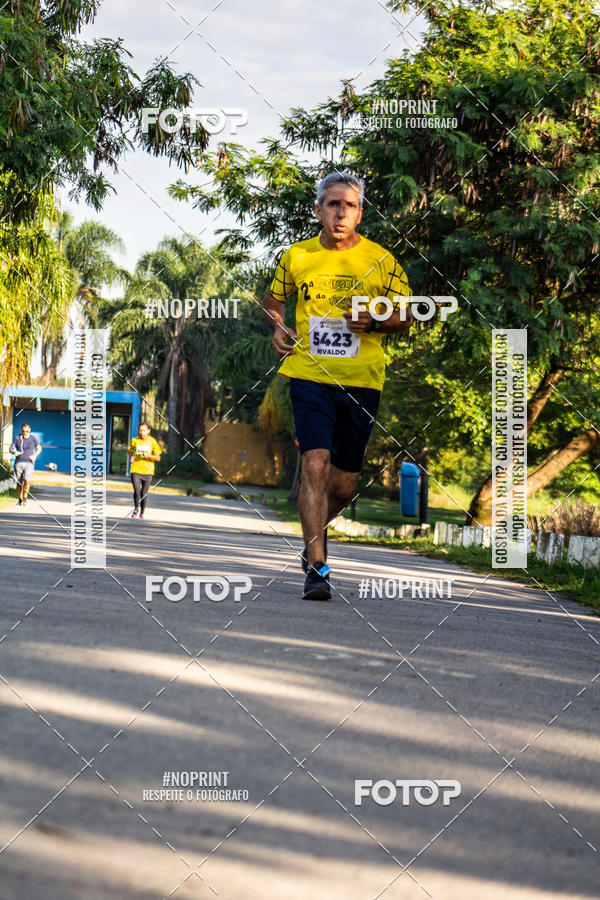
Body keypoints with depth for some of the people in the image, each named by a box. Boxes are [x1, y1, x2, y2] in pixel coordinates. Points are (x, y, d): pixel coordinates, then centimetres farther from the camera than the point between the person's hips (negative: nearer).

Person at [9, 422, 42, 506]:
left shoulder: (33, 438, 4)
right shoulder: (17, 438, 6)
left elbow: (39, 448, 15)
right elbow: (10, 449, 9)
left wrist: (35, 455, -3)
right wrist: (15, 452, -15)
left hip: (29, 463, -1)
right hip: (18, 463, 2)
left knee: (27, 480, -20)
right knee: (19, 482, 2)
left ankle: (25, 497, -3)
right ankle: (19, 499, 19)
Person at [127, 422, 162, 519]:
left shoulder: (152, 442, -1)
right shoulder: (135, 440, 2)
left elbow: (158, 458, 2)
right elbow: (129, 450, 21)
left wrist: (149, 456, -16)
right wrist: (131, 457, 0)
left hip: (148, 471, 0)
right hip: (136, 470, 0)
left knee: (144, 494, 3)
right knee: (137, 492, -16)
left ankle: (142, 512, 27)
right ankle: (136, 508, 11)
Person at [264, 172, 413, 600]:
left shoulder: (381, 260, 1)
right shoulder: (296, 257, 5)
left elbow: (406, 316, 8)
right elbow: (273, 299, 23)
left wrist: (375, 322, -12)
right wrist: (278, 327, 2)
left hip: (361, 380, 1)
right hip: (309, 375, -1)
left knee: (345, 483, 7)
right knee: (315, 463, -18)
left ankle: (317, 530, 39)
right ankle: (317, 567, -16)